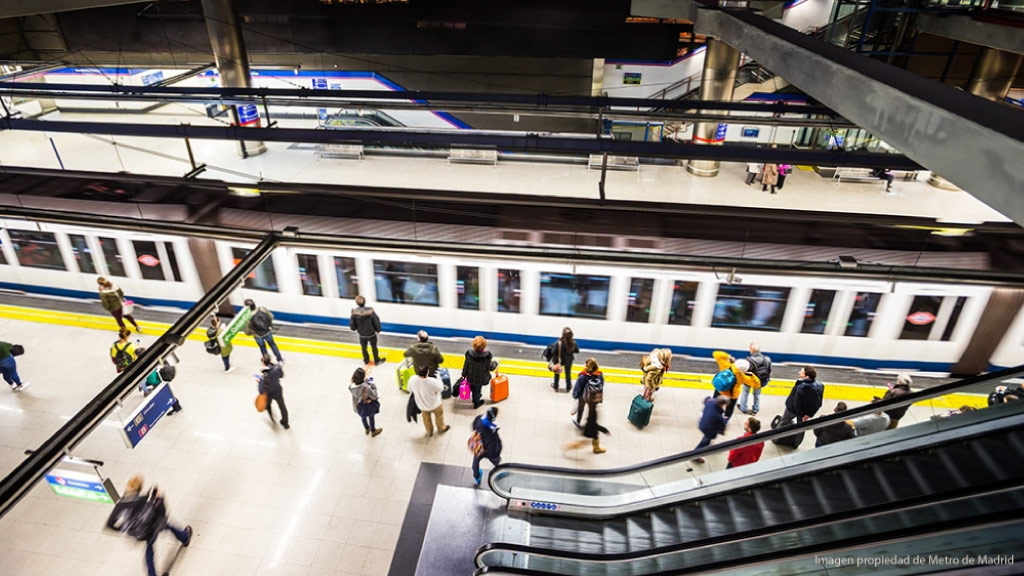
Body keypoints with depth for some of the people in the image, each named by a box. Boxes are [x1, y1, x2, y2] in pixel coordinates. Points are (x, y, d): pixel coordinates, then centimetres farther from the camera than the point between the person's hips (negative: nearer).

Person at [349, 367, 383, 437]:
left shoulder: (351, 386, -26)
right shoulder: (366, 387, -42)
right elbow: (374, 396, -28)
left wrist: (365, 382, -10)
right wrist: (373, 385, -17)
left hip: (358, 406, 5)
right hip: (368, 406, -5)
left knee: (363, 417, 33)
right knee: (371, 417, 27)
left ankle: (367, 429, 60)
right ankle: (373, 431, 51)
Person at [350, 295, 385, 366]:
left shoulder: (354, 312, -22)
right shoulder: (370, 310, -28)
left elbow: (352, 323, -10)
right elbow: (376, 321, -17)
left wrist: (354, 329, 14)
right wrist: (378, 330, 3)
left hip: (362, 334, 1)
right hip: (371, 333, -1)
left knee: (364, 348, 25)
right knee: (374, 347, 21)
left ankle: (366, 361, 43)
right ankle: (377, 360, 38)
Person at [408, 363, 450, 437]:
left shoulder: (412, 379, -29)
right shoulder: (432, 381, -39)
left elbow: (410, 390, -8)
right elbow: (440, 388, -18)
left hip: (421, 405, 3)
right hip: (434, 404, -3)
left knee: (426, 418, 32)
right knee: (439, 414, 30)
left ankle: (429, 432, 54)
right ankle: (441, 428, 55)